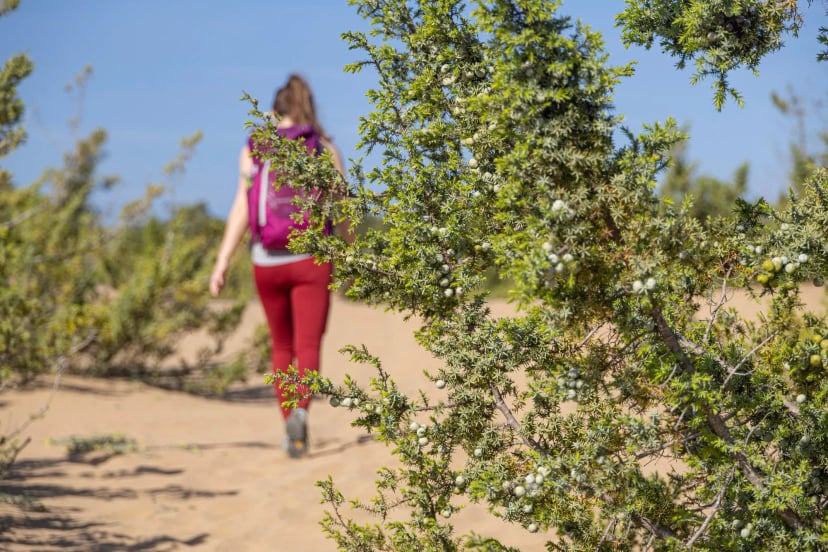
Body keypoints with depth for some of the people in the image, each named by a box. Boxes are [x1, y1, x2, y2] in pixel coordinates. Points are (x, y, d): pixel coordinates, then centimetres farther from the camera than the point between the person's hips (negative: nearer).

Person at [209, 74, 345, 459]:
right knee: (308, 347, -5)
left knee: (282, 346, 18)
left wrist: (222, 262, -7)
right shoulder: (325, 148, 1)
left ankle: (288, 421, 21)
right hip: (311, 258, -2)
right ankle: (300, 410, -31)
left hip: (268, 261, 2)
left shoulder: (254, 149, 2)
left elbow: (242, 209, -7)